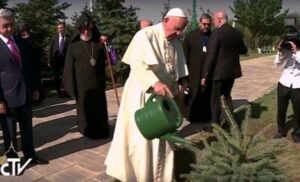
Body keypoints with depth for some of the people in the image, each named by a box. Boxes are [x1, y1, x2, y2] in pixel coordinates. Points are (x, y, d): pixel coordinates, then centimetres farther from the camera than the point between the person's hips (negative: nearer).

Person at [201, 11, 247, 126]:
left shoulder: (216, 33, -15)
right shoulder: (236, 33, 5)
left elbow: (210, 55, -19)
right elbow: (243, 50, 17)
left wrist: (205, 75, -15)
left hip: (220, 71, -7)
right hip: (232, 70, 7)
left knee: (216, 99, 5)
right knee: (227, 95, 22)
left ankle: (215, 125, 12)